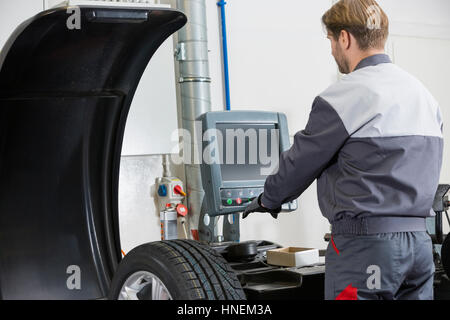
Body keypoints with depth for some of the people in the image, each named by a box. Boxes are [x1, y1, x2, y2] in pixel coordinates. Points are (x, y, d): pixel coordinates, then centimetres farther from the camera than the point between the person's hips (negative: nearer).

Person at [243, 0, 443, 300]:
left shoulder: (342, 98, -11)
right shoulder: (425, 95, 14)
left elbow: (300, 162, -2)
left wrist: (267, 200, 15)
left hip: (364, 244, -8)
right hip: (420, 240, 8)